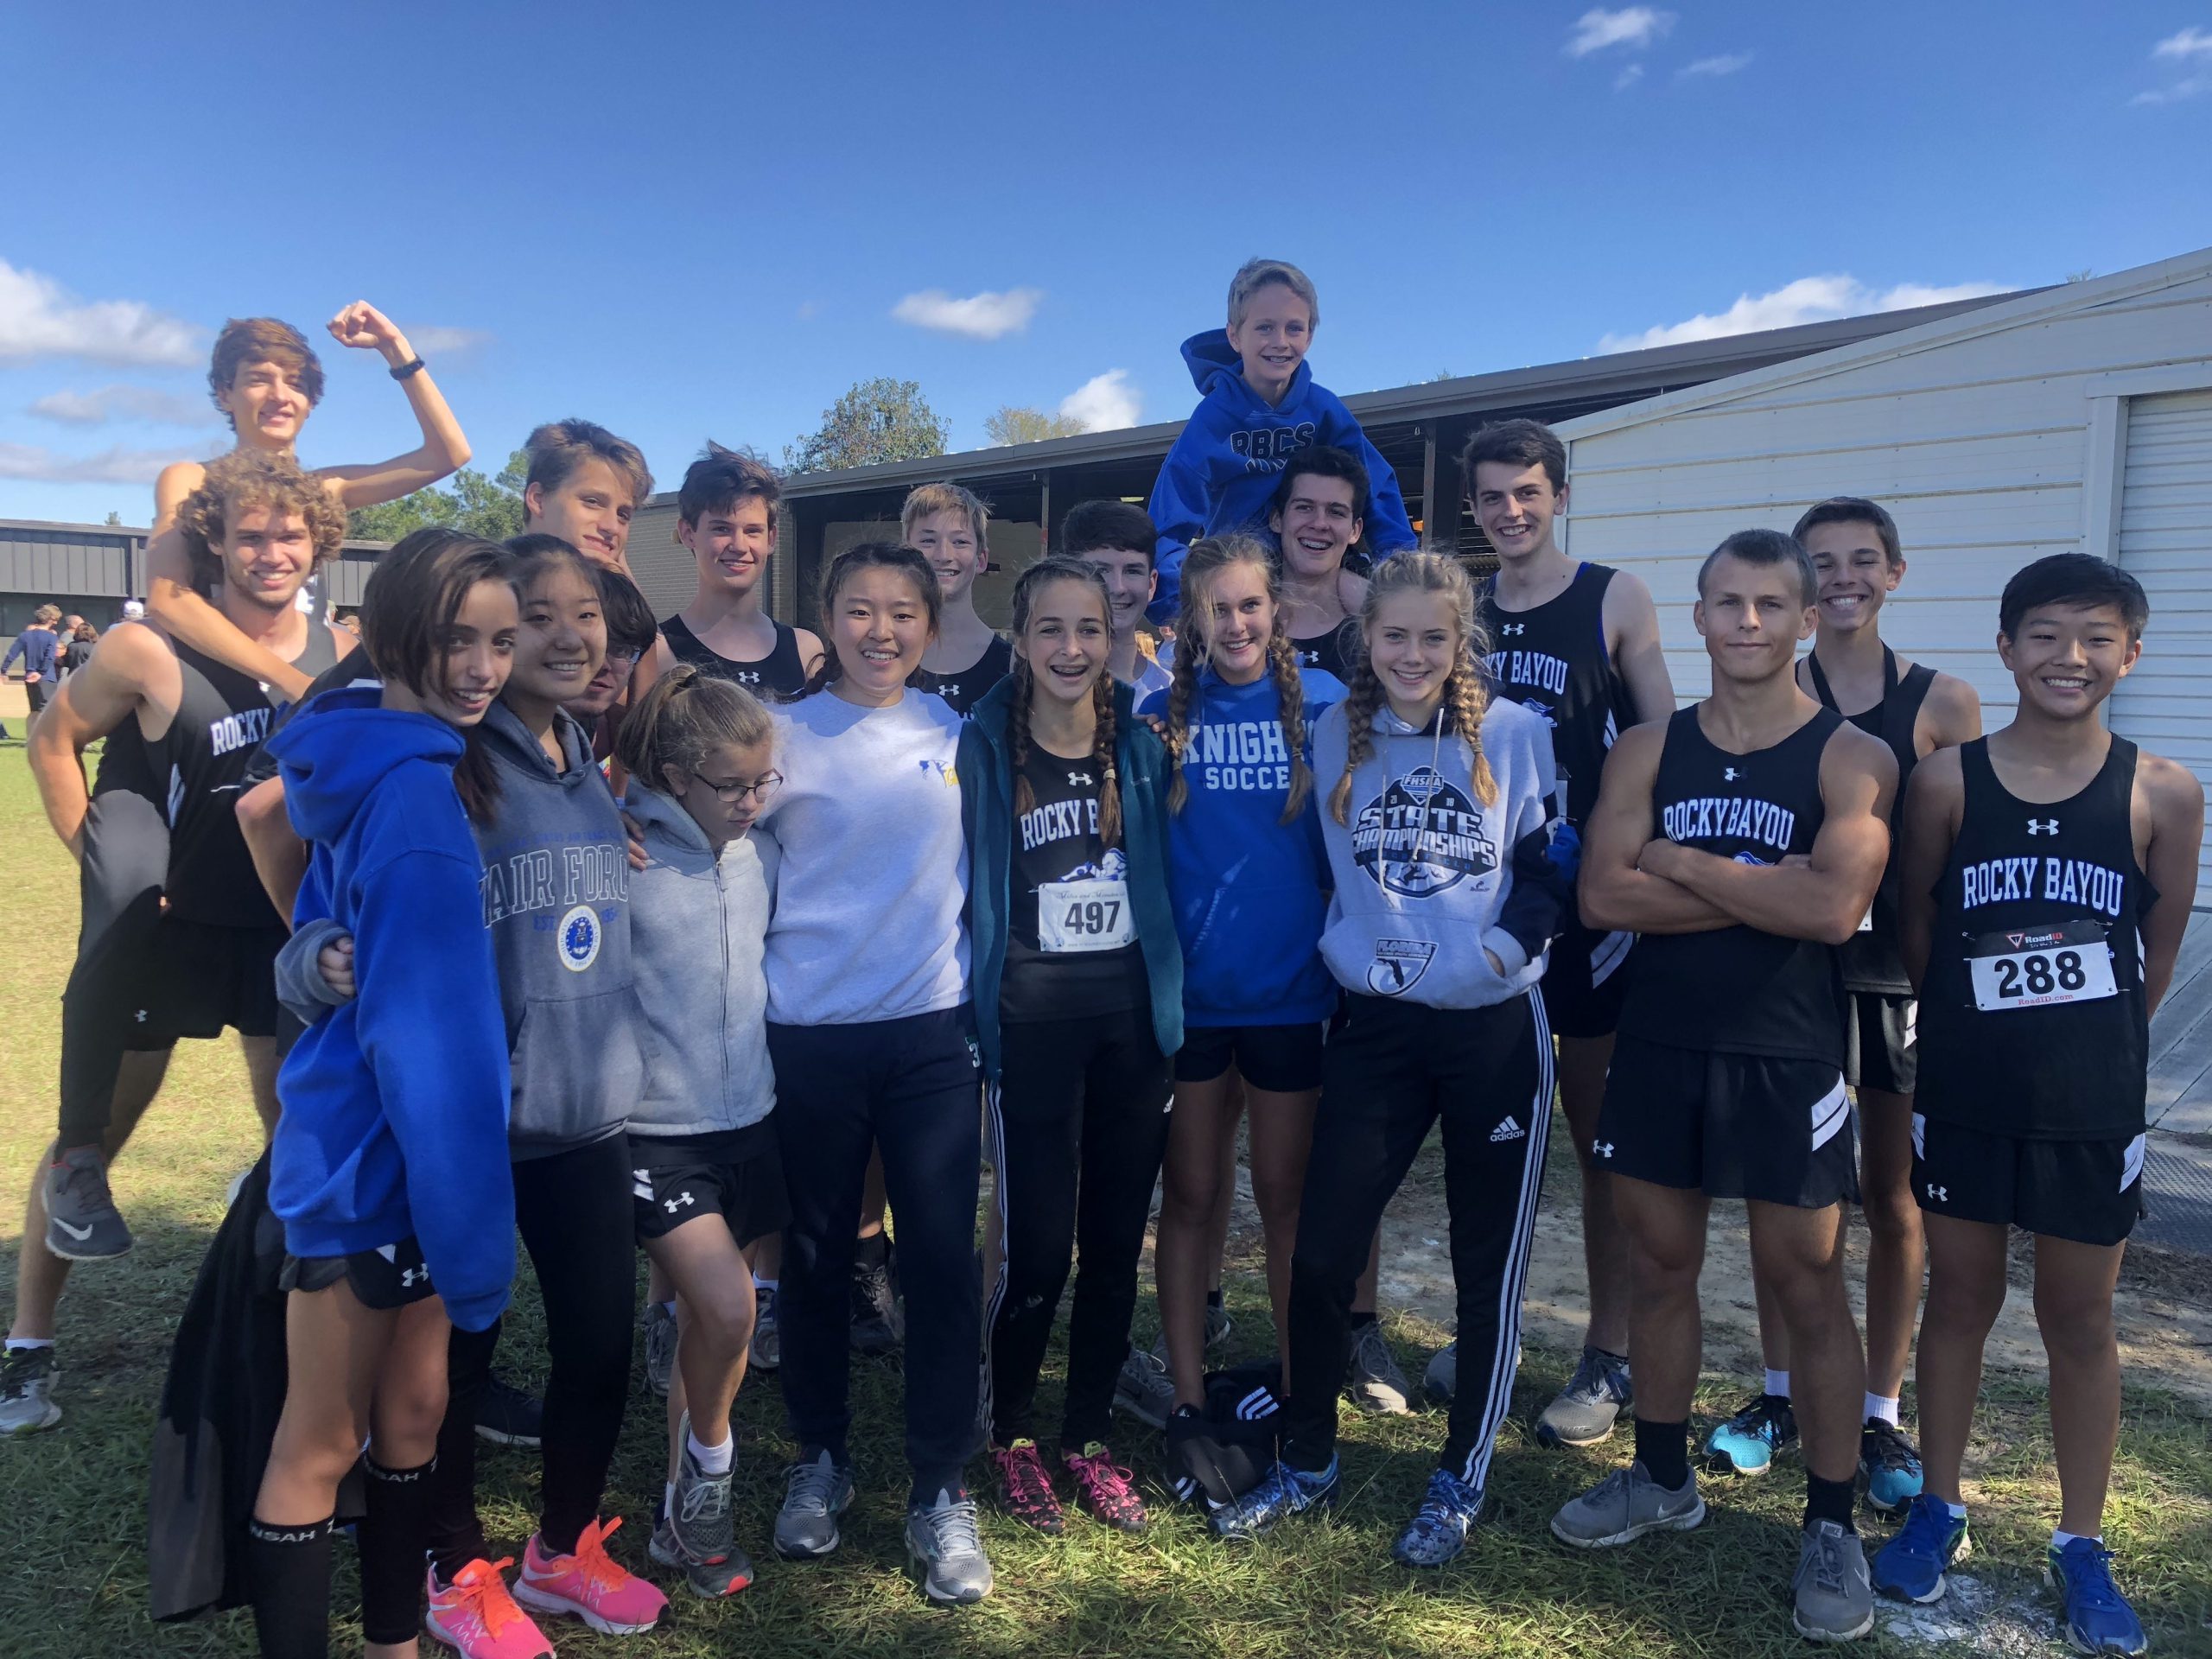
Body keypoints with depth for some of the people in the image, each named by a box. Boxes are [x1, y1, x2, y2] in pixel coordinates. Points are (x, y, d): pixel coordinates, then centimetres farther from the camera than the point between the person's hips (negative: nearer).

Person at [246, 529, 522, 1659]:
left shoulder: (373, 765, 7)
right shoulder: (415, 792, -23)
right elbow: (425, 1031, -25)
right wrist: (469, 1227, -22)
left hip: (387, 1146, 9)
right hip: (373, 1160, -9)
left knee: (411, 1412, 19)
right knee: (320, 1445, 7)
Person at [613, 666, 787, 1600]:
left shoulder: (760, 854, 3)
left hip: (747, 1118, 5)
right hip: (658, 1129, -5)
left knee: (709, 1320, 13)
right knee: (728, 1310, -17)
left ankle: (686, 1514, 30)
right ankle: (709, 1460, 13)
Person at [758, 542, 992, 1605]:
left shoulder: (957, 732, 5)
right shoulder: (786, 738, -2)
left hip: (934, 1028, 1)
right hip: (813, 1032, -1)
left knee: (943, 1256, 0)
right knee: (817, 1257, 11)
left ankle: (939, 1489, 14)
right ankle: (819, 1459, 31)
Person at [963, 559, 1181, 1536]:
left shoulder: (1140, 744, 6)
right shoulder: (983, 745, -3)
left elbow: (1164, 871, 13)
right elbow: (960, 886, -1)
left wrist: (1170, 1001, 8)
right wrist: (971, 1016, -6)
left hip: (1132, 1017, 3)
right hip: (1032, 1024, -3)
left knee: (1116, 1242, 9)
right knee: (1037, 1248, -2)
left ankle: (1089, 1438, 26)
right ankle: (1011, 1434, 22)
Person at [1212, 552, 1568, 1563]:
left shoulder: (1514, 735, -4)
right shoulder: (1334, 737, 3)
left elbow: (1551, 867, -2)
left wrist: (1496, 950, -12)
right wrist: (1352, 954, 0)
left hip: (1495, 1027, -2)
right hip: (1374, 1023, 2)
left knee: (1488, 1263, 8)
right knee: (1320, 1251, 2)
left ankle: (1461, 1482, 27)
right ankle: (1306, 1463, 24)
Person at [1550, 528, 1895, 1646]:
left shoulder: (1850, 759, -6)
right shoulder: (1646, 749, 3)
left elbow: (1833, 909, -22)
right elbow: (1604, 896, -10)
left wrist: (1679, 860, -14)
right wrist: (1765, 888, -16)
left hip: (1787, 1059, -3)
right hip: (1657, 1047, 4)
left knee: (1810, 1287, 5)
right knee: (1659, 1266, 15)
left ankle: (1831, 1527, 21)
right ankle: (1661, 1478, 33)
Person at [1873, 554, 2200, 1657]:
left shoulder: (2162, 796, -5)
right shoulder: (1946, 780, -5)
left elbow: (2158, 957, 4)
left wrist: (2086, 1045, 9)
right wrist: (1979, 1029, 8)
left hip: (2092, 1109, 0)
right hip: (1962, 1098, 0)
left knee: (2080, 1321, 12)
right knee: (1960, 1301, 14)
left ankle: (2081, 1546, 27)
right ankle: (1937, 1509, 30)